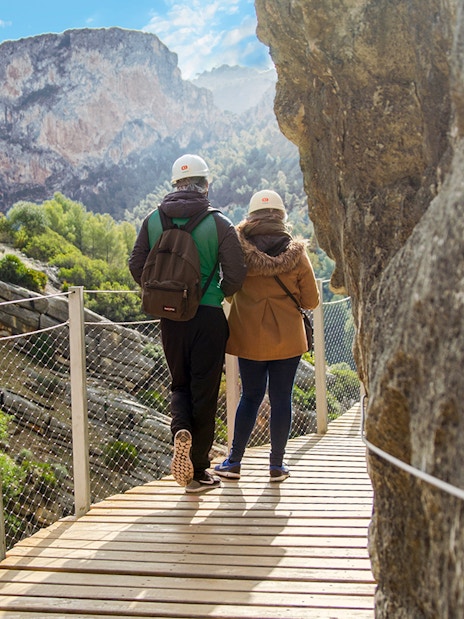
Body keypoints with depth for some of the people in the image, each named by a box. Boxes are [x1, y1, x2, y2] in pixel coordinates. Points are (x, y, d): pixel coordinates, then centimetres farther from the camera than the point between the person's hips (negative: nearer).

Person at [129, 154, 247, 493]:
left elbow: (137, 266, 2)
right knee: (204, 391, 7)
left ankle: (181, 429, -9)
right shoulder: (218, 223, -8)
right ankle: (198, 471, 13)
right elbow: (236, 274, -11)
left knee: (180, 383, 21)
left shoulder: (154, 220, 1)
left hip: (170, 317, 3)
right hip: (208, 317, -3)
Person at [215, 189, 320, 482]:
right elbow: (312, 301, -1)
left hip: (249, 337, 1)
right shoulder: (297, 254, -7)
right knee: (281, 399, 8)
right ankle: (277, 465, 13)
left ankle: (234, 461, 15)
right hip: (287, 340, -1)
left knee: (251, 396, 13)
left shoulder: (239, 250, -7)